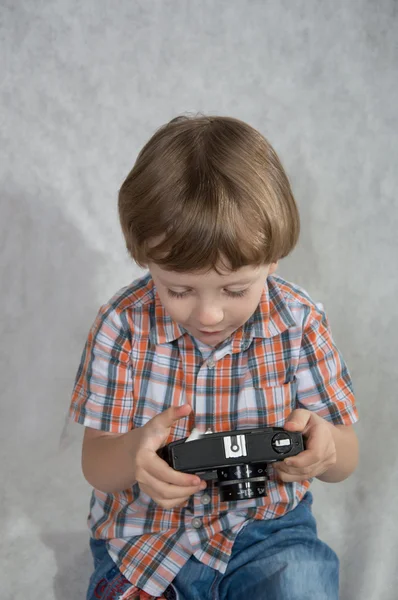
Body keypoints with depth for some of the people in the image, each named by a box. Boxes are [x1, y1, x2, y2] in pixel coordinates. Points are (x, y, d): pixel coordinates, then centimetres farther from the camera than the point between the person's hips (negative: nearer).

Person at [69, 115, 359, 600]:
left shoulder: (298, 322, -11)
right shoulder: (123, 324, -13)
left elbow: (345, 459, -3)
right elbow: (95, 464, -9)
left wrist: (324, 446, -29)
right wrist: (133, 453, -33)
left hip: (266, 529, -1)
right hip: (144, 535, 1)